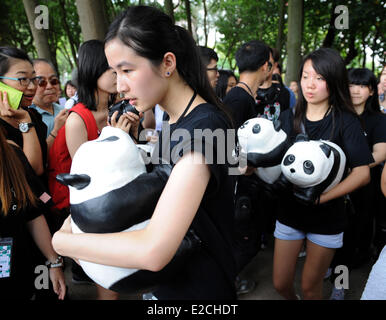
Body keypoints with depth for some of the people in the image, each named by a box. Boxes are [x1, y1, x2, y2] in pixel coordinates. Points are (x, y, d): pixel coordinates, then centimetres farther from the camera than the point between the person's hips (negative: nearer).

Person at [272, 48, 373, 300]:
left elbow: (362, 173, -14)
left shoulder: (346, 122, -9)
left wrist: (321, 196, -26)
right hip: (289, 211, 3)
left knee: (310, 286, 12)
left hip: (327, 216, -2)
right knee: (281, 284, 13)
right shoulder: (288, 118, 0)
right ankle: (293, 299, 45)